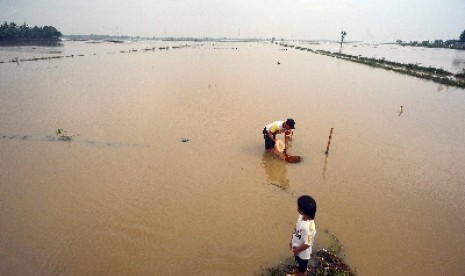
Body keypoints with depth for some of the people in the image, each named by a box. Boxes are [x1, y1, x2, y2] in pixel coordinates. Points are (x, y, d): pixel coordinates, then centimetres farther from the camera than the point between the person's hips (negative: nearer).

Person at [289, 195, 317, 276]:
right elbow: (296, 229, 2)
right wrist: (292, 240, 8)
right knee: (298, 265, 34)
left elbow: (307, 244, -30)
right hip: (297, 249, 8)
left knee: (302, 269, 22)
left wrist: (297, 250, -16)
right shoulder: (301, 216, -16)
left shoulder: (308, 227, -41)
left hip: (303, 252, -8)